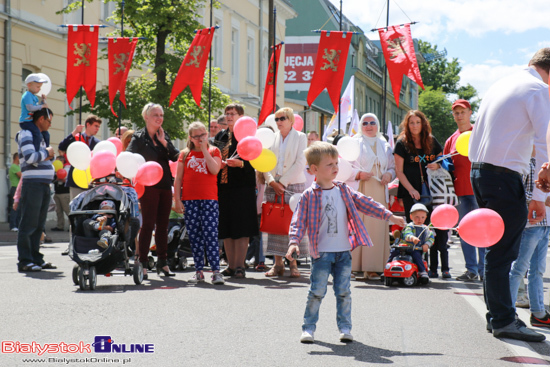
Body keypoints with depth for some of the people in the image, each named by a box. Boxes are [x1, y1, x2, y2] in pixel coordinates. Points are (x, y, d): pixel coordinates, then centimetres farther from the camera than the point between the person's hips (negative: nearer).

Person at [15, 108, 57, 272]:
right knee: (29, 224, -9)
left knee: (39, 225, 11)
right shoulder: (26, 134, -6)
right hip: (33, 183, -9)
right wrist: (46, 152, -4)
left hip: (44, 185, 9)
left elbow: (48, 157, 29)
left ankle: (36, 258, 16)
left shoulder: (40, 136, 23)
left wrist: (50, 155, 7)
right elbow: (30, 157, -20)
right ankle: (24, 261, -8)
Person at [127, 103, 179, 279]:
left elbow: (176, 156, 6)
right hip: (149, 185, -5)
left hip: (165, 185, 5)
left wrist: (164, 142, -4)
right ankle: (143, 262, -3)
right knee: (148, 223, -7)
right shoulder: (139, 137, -2)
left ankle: (162, 261, 16)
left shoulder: (164, 135, 14)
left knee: (163, 224, 9)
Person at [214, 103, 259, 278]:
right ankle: (231, 265, 14)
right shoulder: (220, 136, 16)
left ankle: (239, 266, -2)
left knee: (241, 227, -6)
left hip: (242, 187, -6)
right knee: (225, 228, 7)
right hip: (223, 186, 6)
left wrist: (240, 163, -24)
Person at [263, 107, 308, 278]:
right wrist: (272, 181, -8)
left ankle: (293, 263, -2)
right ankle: (278, 263, 4)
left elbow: (300, 163, -5)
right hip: (273, 186, 3)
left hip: (294, 185, -3)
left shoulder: (300, 137, 4)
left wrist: (283, 182, -10)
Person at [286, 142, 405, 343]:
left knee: (343, 292, 7)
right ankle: (308, 327, 9)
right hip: (321, 253, -4)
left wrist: (390, 216, 8)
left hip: (344, 252, 4)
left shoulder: (344, 191, 8)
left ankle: (345, 327, 14)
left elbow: (365, 203, 11)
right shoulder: (309, 196, -6)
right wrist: (294, 242, -23)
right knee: (317, 292, -2)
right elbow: (299, 221, -9)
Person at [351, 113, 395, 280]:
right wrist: (358, 174, -15)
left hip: (378, 192, 3)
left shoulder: (385, 146, 18)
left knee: (376, 228, -4)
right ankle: (351, 267, -8)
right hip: (359, 192, -3)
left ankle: (371, 268, -2)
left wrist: (389, 174, -3)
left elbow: (393, 167, 18)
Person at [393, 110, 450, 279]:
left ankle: (444, 267, -2)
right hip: (411, 193, -2)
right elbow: (399, 171, 0)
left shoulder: (431, 141, 12)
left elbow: (442, 161, 21)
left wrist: (437, 165, -3)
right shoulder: (402, 143, 3)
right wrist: (410, 189, -11)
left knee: (439, 227, -5)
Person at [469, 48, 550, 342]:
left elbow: (475, 135, 23)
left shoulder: (499, 85, 18)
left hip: (479, 172, 9)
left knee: (495, 249, 14)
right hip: (505, 177, -9)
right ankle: (504, 320, -2)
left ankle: (496, 316, 19)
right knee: (503, 251, -5)